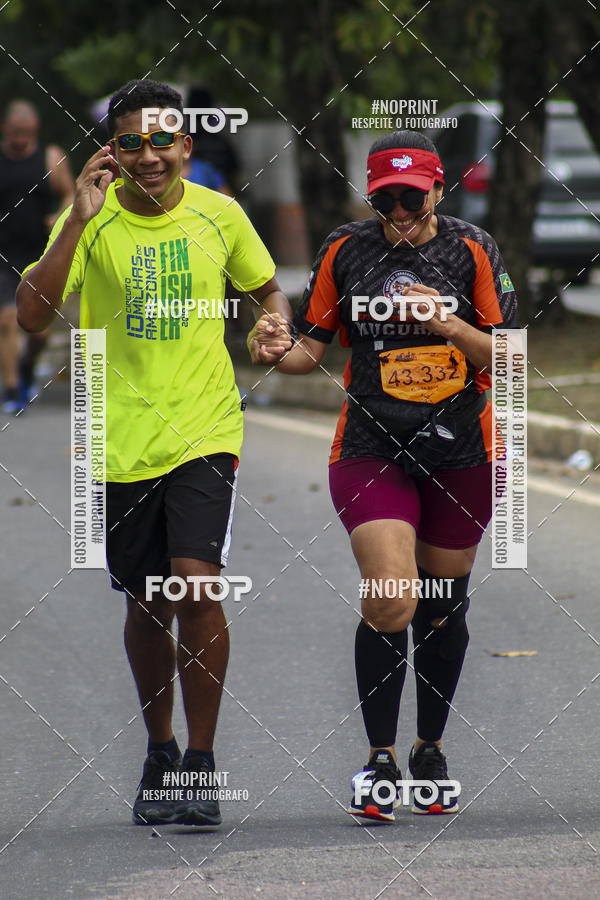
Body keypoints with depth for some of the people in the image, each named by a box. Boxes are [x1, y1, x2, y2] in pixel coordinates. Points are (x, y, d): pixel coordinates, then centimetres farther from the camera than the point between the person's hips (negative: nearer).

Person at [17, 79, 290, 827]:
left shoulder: (220, 215, 0)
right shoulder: (93, 221, -5)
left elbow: (266, 289, 19)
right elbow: (32, 315, -18)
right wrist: (79, 220, -24)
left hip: (205, 429, 0)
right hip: (121, 438, 0)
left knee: (197, 584, -17)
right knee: (147, 605, 9)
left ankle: (201, 762, -5)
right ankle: (158, 753, 31)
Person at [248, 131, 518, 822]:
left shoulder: (471, 250, -1)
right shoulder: (345, 251, 0)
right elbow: (310, 349, 5)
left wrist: (449, 325, -19)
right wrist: (277, 347, -18)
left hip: (459, 449, 1)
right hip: (371, 448, -1)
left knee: (442, 606, 12)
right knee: (390, 601, -17)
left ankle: (431, 750, 31)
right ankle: (379, 761, -2)